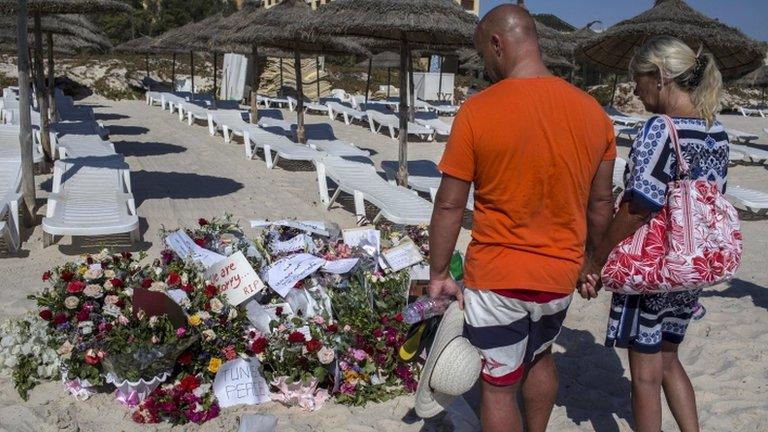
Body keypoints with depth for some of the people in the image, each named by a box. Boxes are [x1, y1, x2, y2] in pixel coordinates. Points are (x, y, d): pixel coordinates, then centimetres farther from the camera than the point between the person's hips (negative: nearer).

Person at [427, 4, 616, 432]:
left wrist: (439, 274, -1)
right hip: (561, 274, 5)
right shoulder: (593, 111, -2)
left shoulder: (477, 111, -16)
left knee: (500, 384, 11)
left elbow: (450, 206, -12)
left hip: (496, 277, -5)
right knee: (540, 356, 29)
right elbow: (601, 202, 6)